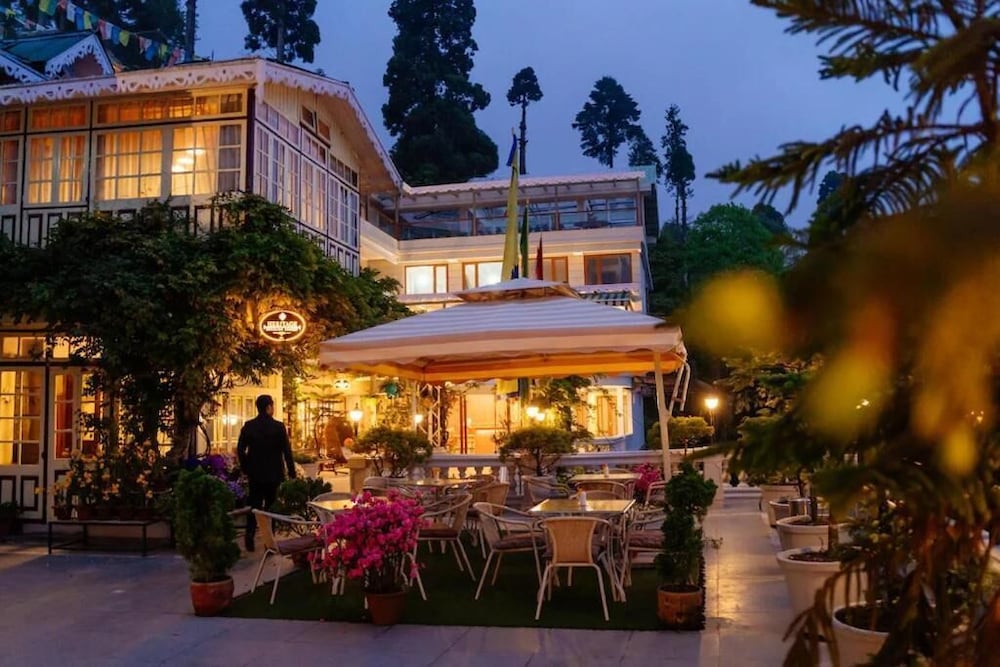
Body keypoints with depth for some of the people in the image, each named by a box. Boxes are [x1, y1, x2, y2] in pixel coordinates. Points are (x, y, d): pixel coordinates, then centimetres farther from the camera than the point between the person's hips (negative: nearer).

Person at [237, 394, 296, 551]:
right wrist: (292, 473, -2)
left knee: (255, 504, 12)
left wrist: (246, 468, 12)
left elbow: (240, 450, -1)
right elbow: (287, 451, -10)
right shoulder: (278, 426, -12)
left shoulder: (248, 426, -4)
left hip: (255, 473, 2)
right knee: (270, 505, 10)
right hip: (273, 473, -2)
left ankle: (249, 537, 1)